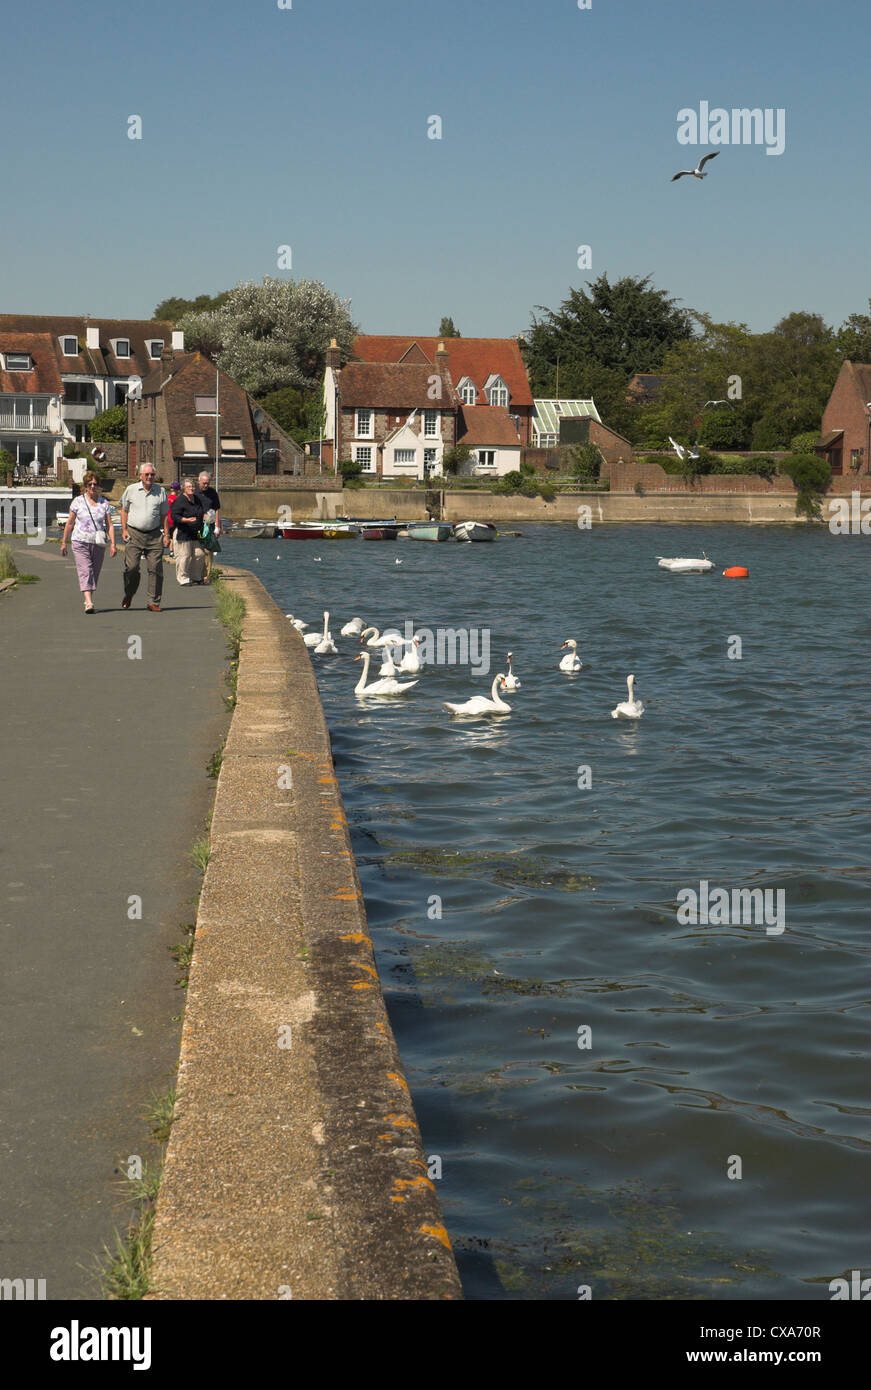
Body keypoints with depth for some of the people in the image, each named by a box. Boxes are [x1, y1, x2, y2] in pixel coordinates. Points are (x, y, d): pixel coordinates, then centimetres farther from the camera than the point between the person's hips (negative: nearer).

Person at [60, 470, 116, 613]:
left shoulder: (104, 503, 7)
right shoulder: (78, 501, 3)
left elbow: (109, 525, 5)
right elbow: (70, 523, 9)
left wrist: (113, 544, -4)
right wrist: (64, 542, 9)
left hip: (98, 544, 2)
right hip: (80, 542, -2)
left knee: (94, 573, 7)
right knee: (85, 571, -14)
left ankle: (88, 600, 22)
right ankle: (89, 603, -24)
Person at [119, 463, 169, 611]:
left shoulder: (160, 492, 8)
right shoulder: (131, 490, 6)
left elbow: (164, 515, 14)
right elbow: (124, 510, 14)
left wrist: (166, 534, 7)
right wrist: (124, 530, 4)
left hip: (154, 535, 1)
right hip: (134, 534, -1)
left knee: (155, 569, -4)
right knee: (131, 567, -9)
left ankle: (154, 602, 2)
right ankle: (129, 595, 16)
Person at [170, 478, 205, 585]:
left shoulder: (197, 499, 15)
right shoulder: (179, 501, -11)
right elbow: (174, 516, -17)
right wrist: (186, 520, -30)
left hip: (195, 534, 8)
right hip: (182, 533, -8)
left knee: (200, 554, 8)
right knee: (184, 556, -7)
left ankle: (196, 577, 21)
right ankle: (183, 579, 2)